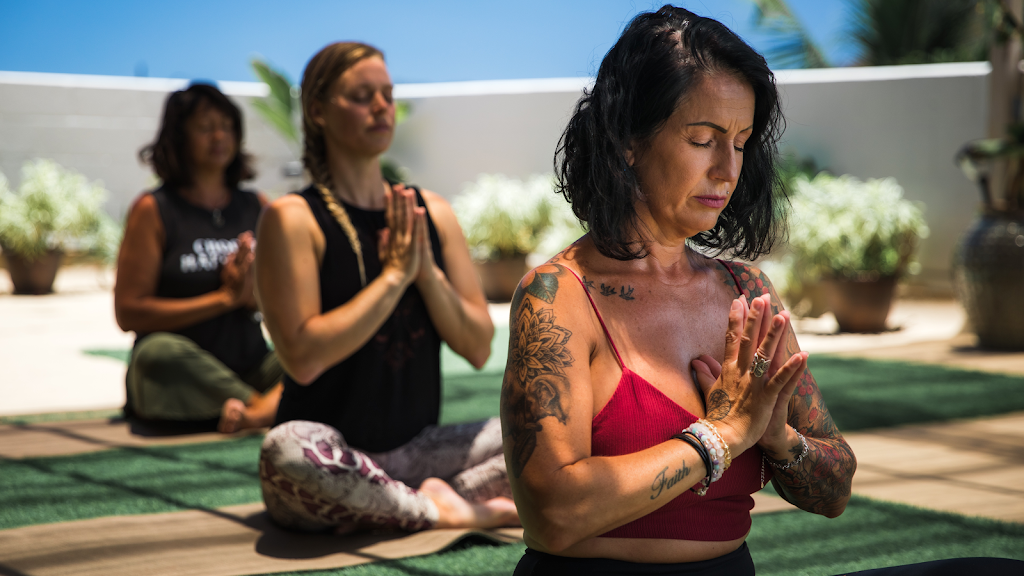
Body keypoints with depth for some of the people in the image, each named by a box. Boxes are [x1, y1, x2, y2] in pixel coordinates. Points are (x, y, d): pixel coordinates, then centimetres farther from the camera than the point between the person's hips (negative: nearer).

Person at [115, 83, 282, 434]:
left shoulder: (257, 207, 13)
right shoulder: (152, 210, 1)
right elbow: (128, 313, -7)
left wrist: (253, 295, -11)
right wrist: (223, 299, -11)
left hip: (250, 370, 4)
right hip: (178, 379, -3)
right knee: (159, 351, -37)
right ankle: (264, 405, -25)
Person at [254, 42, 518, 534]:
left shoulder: (431, 213, 9)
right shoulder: (292, 219, -7)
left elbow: (478, 348, 4)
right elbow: (303, 357, -20)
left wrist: (427, 271, -12)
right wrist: (395, 274, -17)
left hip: (417, 449, 4)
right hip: (335, 457, -4)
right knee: (288, 449, -39)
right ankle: (442, 510, -18)